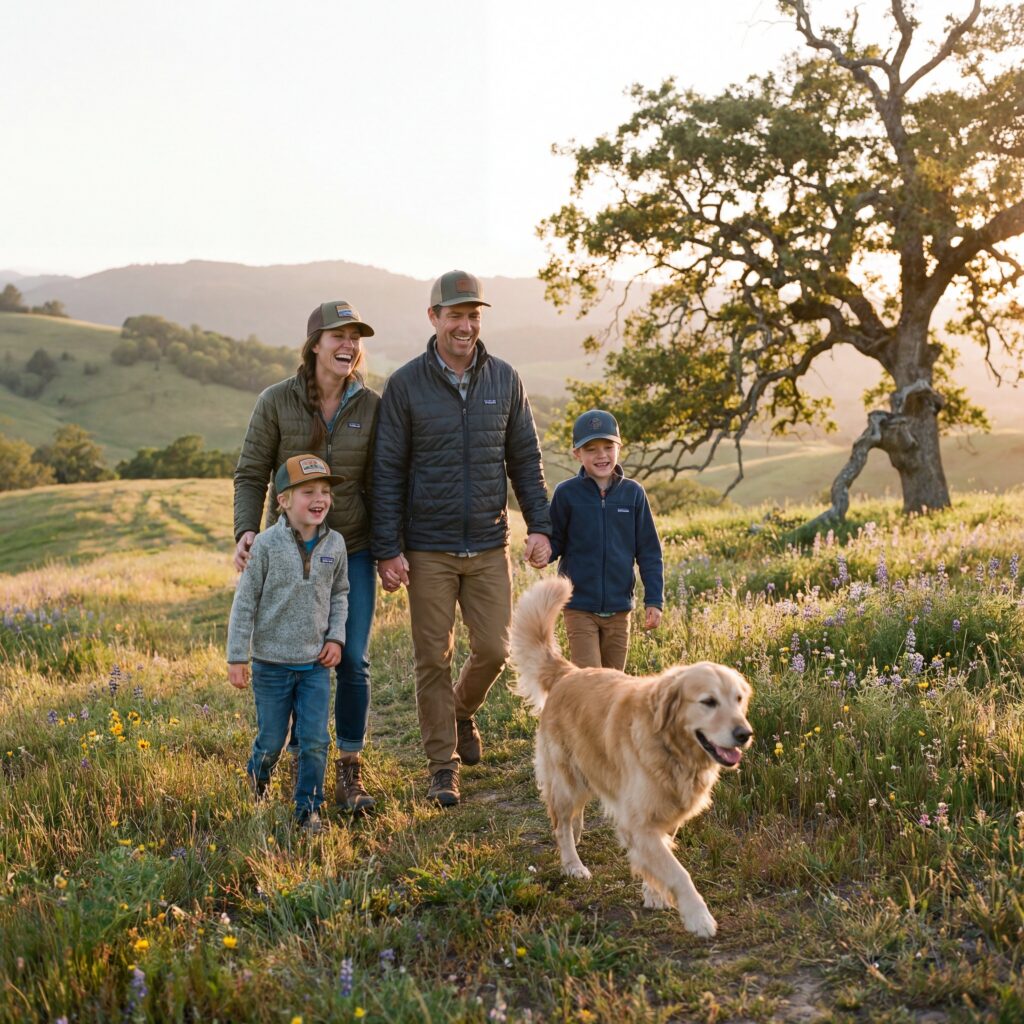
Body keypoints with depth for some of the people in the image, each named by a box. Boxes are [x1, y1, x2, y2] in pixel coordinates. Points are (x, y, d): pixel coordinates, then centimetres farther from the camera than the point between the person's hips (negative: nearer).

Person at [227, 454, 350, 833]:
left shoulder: (334, 545, -1)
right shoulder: (267, 544, -12)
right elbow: (245, 601, -8)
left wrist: (336, 636, 1)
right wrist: (237, 657, -8)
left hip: (316, 663, 2)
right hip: (272, 663, -2)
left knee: (315, 741, -1)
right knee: (272, 740, 10)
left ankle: (308, 806, 16)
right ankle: (258, 775, 43)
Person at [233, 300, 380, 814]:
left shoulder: (371, 406, -1)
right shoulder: (276, 401, -6)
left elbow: (378, 483, 5)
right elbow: (251, 474, -2)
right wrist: (246, 531, -16)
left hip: (352, 550, 1)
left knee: (353, 660, -1)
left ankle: (349, 772, 11)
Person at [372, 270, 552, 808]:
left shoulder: (505, 380, 4)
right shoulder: (405, 384, -4)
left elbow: (525, 460, 9)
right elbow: (387, 472, -3)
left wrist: (540, 526, -2)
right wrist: (387, 551, -8)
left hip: (489, 547, 2)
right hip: (428, 551, -2)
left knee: (494, 649, 2)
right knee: (434, 659, 3)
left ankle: (462, 711, 34)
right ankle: (443, 765, 17)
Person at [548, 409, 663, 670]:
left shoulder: (633, 493, 0)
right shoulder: (566, 493, -5)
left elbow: (649, 552, 4)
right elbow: (555, 542, 2)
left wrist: (654, 599, 0)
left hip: (618, 608, 3)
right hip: (579, 607, -2)